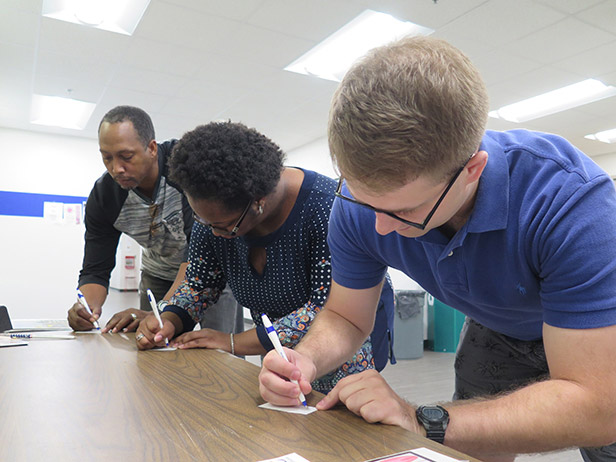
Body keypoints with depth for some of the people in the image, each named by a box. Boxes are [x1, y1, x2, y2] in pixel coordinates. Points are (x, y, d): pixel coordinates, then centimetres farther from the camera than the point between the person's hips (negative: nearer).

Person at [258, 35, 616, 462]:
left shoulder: (570, 197, -40)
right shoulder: (360, 204, -26)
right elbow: (345, 317, -13)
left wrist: (423, 422, -45)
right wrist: (305, 360, -34)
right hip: (495, 331, 3)